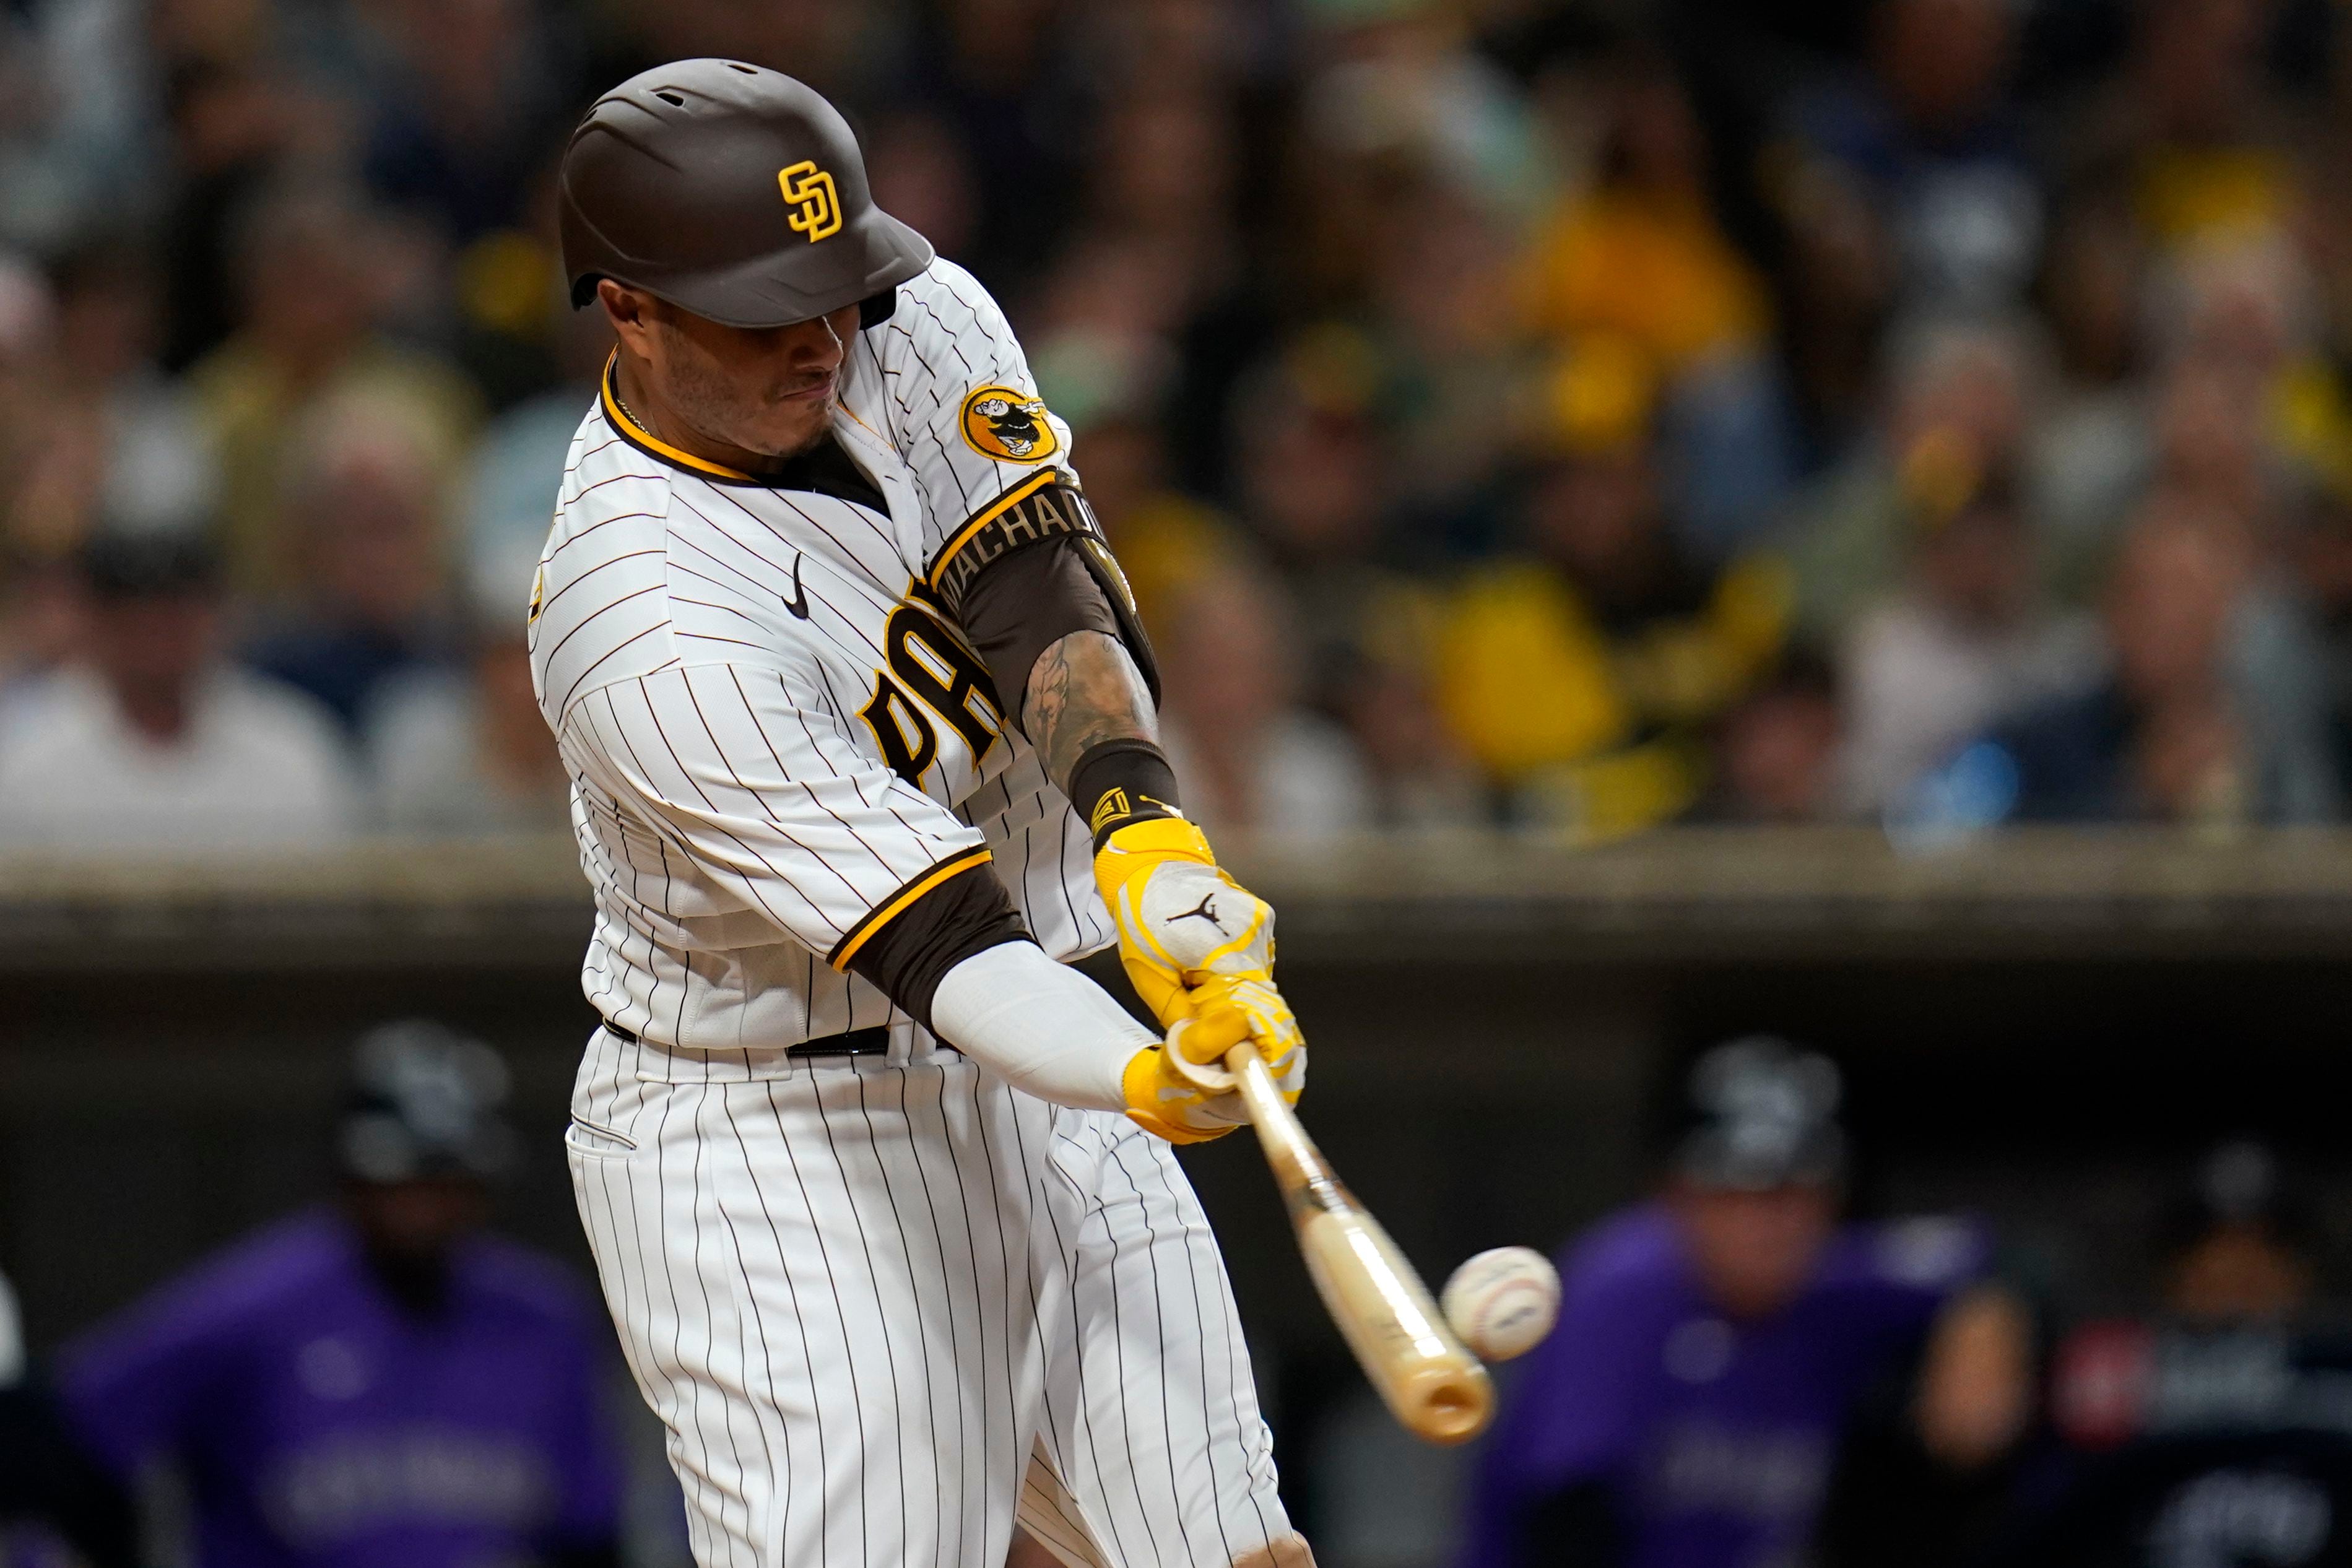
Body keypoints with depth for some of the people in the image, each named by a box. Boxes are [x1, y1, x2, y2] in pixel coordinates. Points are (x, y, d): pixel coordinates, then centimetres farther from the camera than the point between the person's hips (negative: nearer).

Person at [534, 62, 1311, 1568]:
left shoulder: (920, 327, -5)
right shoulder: (649, 637, -27)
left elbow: (1044, 603, -19)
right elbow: (940, 946, -32)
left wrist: (1150, 842, -39)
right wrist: (1155, 1081, -50)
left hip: (1023, 1092, 7)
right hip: (775, 1147, -7)